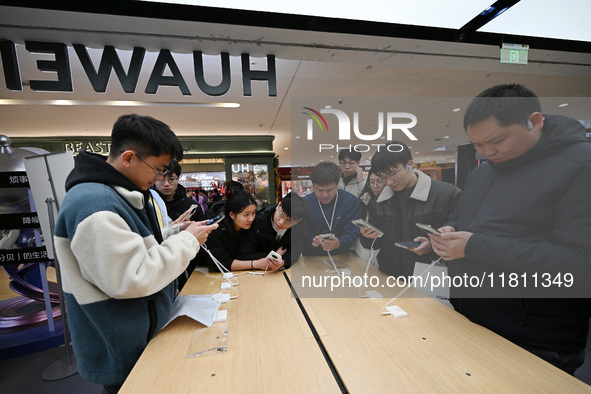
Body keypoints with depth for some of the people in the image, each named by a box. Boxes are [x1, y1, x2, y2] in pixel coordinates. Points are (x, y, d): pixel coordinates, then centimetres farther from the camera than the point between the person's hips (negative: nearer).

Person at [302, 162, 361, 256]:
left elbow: (352, 233, -8)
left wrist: (338, 244, -28)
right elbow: (305, 232, -4)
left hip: (341, 257, -1)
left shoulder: (351, 201, -4)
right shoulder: (305, 203, -2)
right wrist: (313, 241, -25)